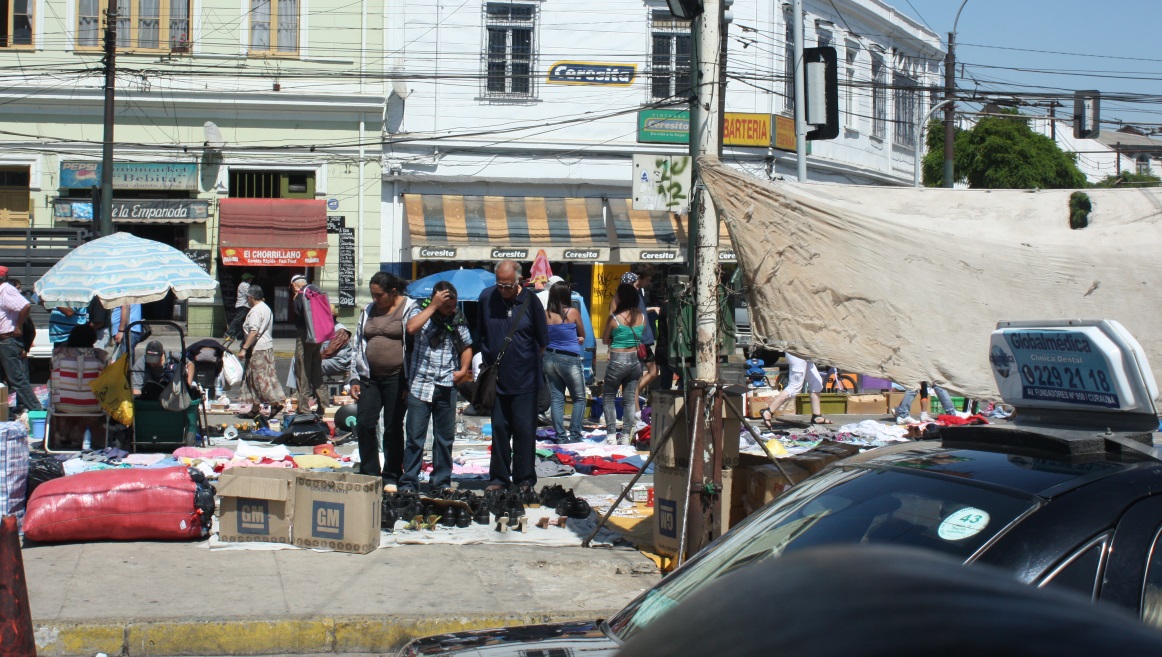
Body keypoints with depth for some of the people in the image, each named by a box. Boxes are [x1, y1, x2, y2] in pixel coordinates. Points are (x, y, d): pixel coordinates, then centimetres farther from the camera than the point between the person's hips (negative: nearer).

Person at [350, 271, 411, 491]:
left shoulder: (408, 309, -3)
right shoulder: (369, 311, 14)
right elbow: (358, 345, 18)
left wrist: (410, 382, -11)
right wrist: (355, 378, 11)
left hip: (396, 378, -5)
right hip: (370, 377, 5)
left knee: (393, 428, 1)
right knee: (364, 424, -2)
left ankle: (391, 478, 11)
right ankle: (369, 474, 10)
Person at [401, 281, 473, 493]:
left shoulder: (457, 318, 9)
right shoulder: (420, 310, 0)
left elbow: (466, 346, 21)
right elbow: (411, 328, -22)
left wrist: (463, 370, 5)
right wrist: (433, 306, -18)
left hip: (447, 386, 3)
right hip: (420, 384, -3)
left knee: (445, 438, 8)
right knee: (415, 437, -2)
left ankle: (442, 482, 18)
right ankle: (408, 483, 4)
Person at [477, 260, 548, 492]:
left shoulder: (530, 300, -6)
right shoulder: (486, 297, 0)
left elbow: (542, 340, 4)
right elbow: (480, 334, 13)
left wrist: (527, 361, 6)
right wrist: (489, 361, 9)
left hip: (525, 379, -2)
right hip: (497, 378, 2)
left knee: (524, 429, 0)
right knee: (499, 428, 8)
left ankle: (524, 479, 10)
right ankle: (499, 477, 17)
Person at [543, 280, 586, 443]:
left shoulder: (545, 315, -1)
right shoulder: (573, 313, -10)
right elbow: (582, 336, 4)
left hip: (550, 359, 4)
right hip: (570, 360, -4)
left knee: (556, 399, 9)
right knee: (579, 399, 9)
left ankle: (561, 436, 8)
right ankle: (575, 436, 3)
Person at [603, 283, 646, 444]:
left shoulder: (614, 318, -13)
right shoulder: (642, 317, -1)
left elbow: (605, 340, -1)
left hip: (617, 360, -4)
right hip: (635, 360, 4)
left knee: (609, 398, 8)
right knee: (630, 399, 11)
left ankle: (611, 435, 3)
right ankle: (626, 436, 11)